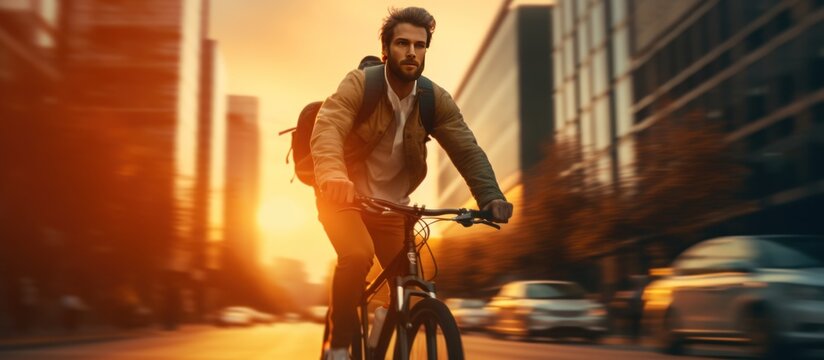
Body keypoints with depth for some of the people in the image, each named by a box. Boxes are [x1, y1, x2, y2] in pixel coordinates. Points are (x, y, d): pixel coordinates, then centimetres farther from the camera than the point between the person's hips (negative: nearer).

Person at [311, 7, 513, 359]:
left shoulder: (436, 100, -8)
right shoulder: (359, 84, -18)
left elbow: (467, 150, -16)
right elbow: (328, 127, -34)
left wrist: (490, 195, -34)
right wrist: (332, 175, -55)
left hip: (391, 205, 4)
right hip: (344, 196, -4)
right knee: (358, 256, -30)